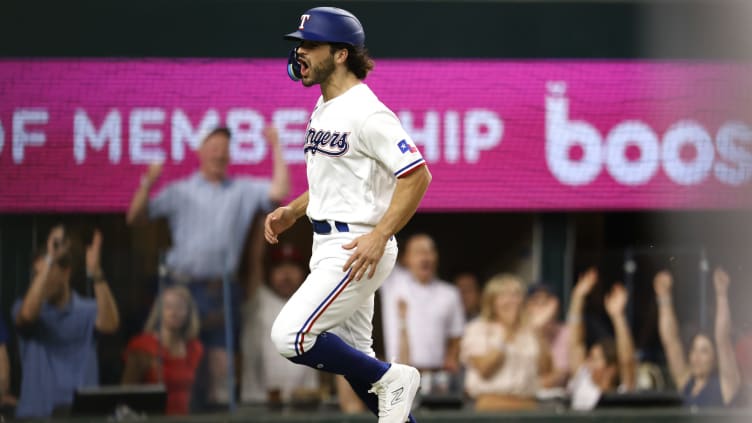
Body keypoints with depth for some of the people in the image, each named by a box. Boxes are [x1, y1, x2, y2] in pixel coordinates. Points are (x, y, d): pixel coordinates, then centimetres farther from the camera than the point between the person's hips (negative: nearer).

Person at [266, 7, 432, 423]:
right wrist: (292, 211, 13)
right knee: (353, 360, 11)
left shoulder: (367, 113, -17)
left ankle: (392, 380, -3)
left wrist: (379, 235, -28)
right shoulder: (323, 108, 13)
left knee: (290, 336, -17)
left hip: (358, 247, -10)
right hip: (329, 246, 10)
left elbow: (417, 176, -22)